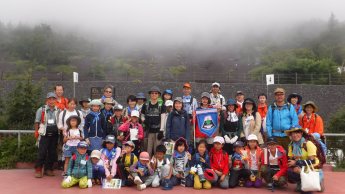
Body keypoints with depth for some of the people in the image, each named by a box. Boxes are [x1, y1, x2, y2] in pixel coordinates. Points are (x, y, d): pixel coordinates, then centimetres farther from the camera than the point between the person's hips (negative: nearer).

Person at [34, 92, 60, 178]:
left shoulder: (58, 110, 6)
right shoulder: (41, 110, 0)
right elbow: (37, 122, 3)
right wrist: (36, 132, 0)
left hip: (54, 135, 3)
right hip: (44, 134, -3)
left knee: (52, 153, 8)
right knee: (42, 152, -5)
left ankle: (48, 169, 20)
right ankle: (38, 170, 5)